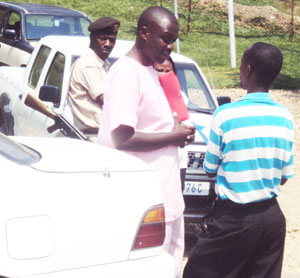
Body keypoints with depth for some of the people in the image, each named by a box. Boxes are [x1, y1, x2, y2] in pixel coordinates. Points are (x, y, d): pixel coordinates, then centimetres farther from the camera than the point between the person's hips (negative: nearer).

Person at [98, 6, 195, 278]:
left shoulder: (149, 70, 14)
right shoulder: (126, 72, -16)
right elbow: (122, 138, -24)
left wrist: (174, 125, 6)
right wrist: (174, 136, -14)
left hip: (167, 193, 10)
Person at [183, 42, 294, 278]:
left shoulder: (226, 115, -14)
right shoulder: (285, 118, 0)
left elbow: (210, 170, -2)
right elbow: (284, 177, 6)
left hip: (234, 217, -5)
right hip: (272, 216, 5)